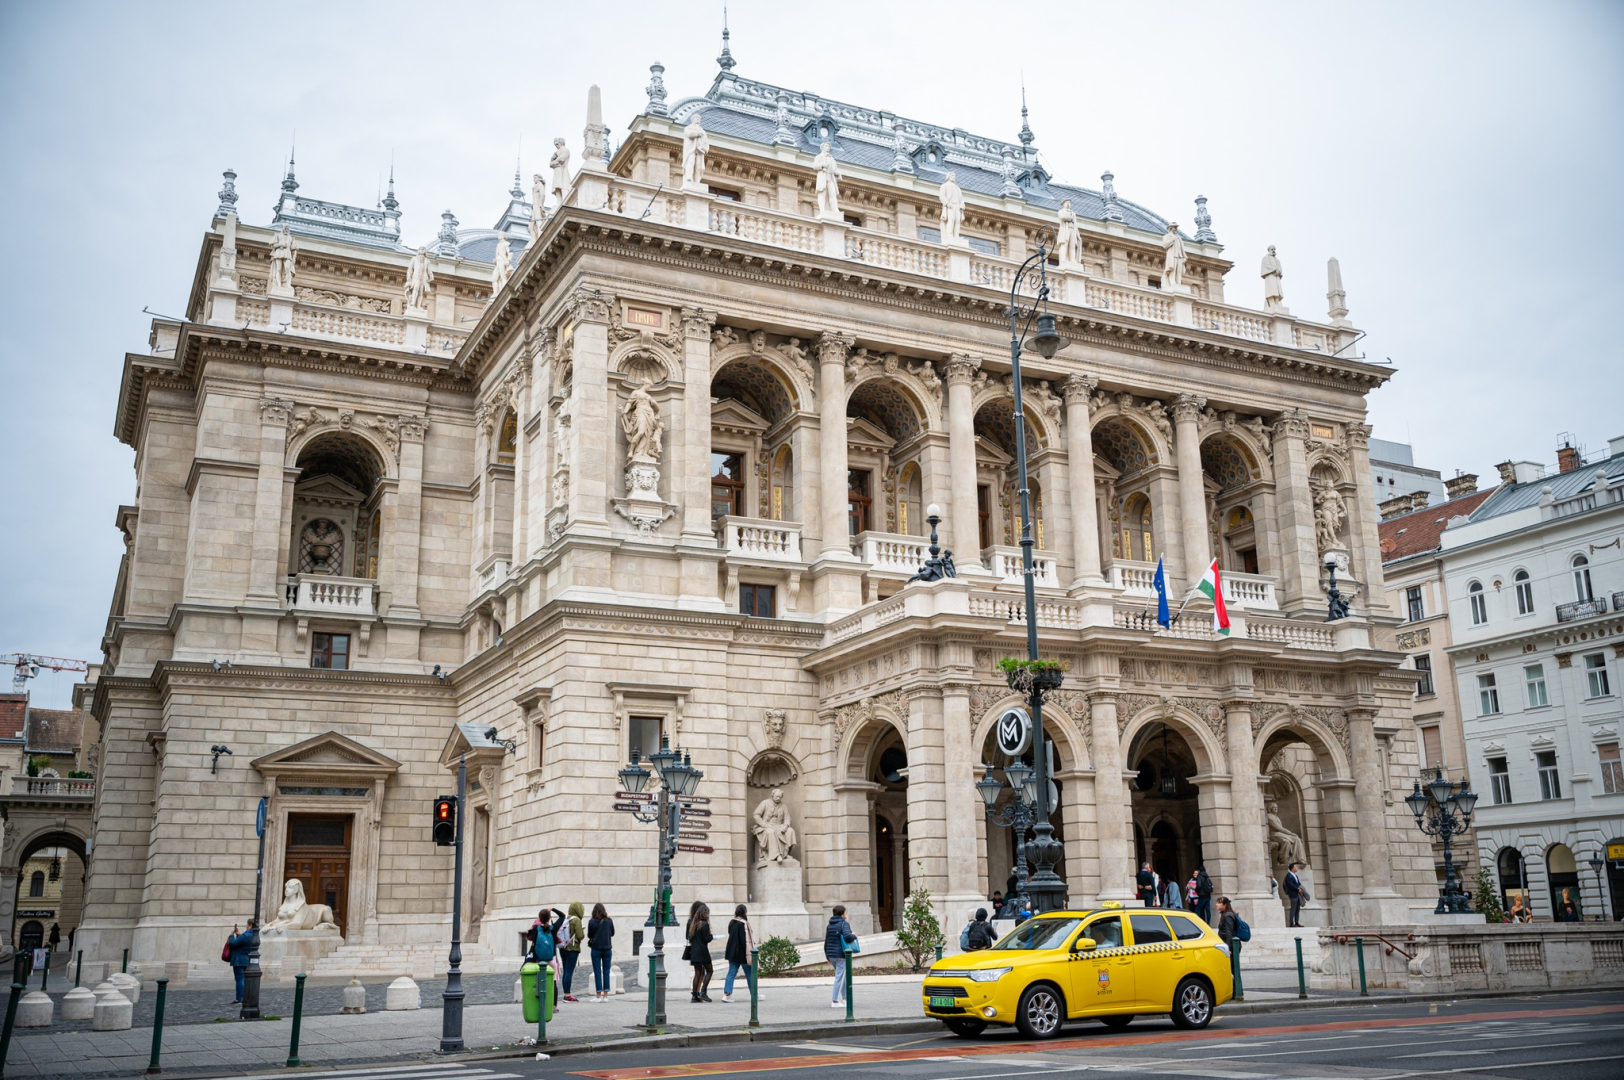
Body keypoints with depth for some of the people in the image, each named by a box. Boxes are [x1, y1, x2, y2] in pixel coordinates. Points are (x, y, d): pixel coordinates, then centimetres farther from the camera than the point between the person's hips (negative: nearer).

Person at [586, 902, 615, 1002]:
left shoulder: (592, 921, -9)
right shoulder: (609, 921, -3)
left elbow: (589, 935, -2)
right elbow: (612, 933, 7)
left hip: (596, 949, -2)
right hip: (607, 949, 2)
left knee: (597, 972, 4)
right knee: (606, 971, 8)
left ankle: (598, 995, 4)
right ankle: (605, 995, 7)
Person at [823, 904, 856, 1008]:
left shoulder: (829, 926, 12)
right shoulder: (844, 924, -10)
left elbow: (826, 942, 13)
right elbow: (847, 936, -27)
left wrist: (827, 956, 19)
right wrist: (854, 936, -6)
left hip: (831, 954, 8)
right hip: (841, 955, -8)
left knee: (843, 976, 20)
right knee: (839, 977, -3)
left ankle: (844, 998, 24)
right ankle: (834, 1001, -4)